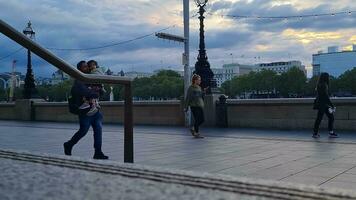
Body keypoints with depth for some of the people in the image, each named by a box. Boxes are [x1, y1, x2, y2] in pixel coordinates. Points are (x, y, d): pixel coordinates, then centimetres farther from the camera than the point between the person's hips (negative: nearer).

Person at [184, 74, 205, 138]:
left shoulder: (199, 88, 14)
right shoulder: (191, 88, -7)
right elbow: (188, 98, -8)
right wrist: (186, 107, -10)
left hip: (200, 106, 7)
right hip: (194, 106, -7)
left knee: (202, 119, 7)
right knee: (197, 120, -5)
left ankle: (193, 128, 25)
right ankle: (196, 133, 5)